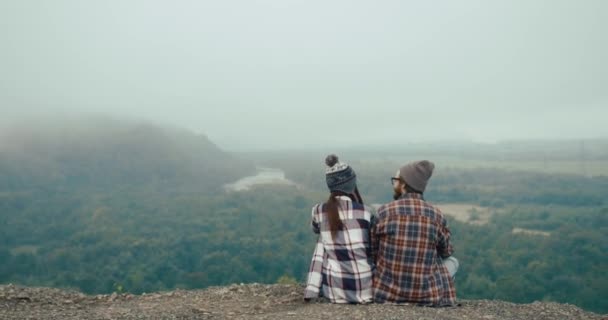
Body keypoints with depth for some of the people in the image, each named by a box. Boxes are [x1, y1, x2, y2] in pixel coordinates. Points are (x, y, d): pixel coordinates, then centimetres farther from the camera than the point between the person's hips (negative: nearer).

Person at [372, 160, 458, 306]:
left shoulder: (384, 211, -12)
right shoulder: (436, 215, -9)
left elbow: (374, 251, 1)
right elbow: (446, 252, 8)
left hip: (387, 291, 0)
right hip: (426, 295, 0)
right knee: (452, 261, 31)